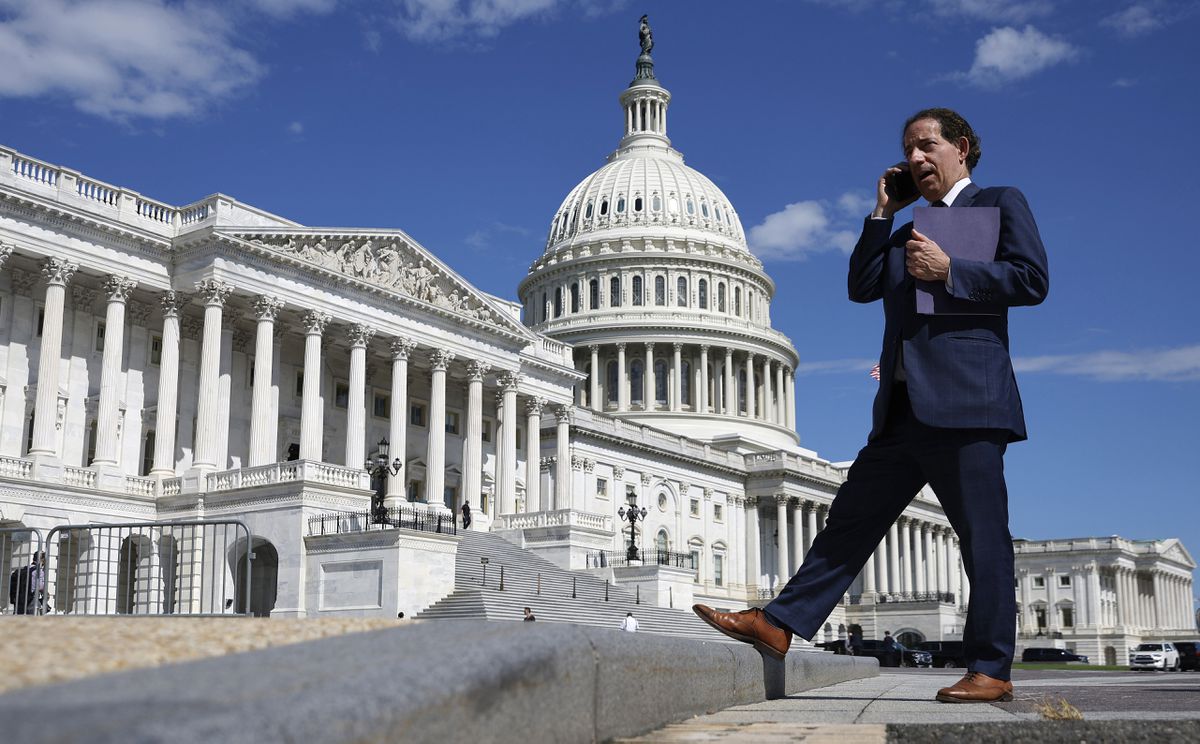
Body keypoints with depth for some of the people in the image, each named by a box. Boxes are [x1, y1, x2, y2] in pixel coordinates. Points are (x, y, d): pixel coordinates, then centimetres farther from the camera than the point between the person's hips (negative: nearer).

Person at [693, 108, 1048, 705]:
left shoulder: (999, 203, 7)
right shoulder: (908, 233, 27)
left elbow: (1031, 279, -6)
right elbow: (861, 287, 16)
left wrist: (948, 270, -12)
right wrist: (884, 212, 14)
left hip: (963, 403, -7)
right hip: (903, 410, 7)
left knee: (983, 538, -2)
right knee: (851, 518, 5)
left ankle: (990, 671, 4)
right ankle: (778, 625, 6)